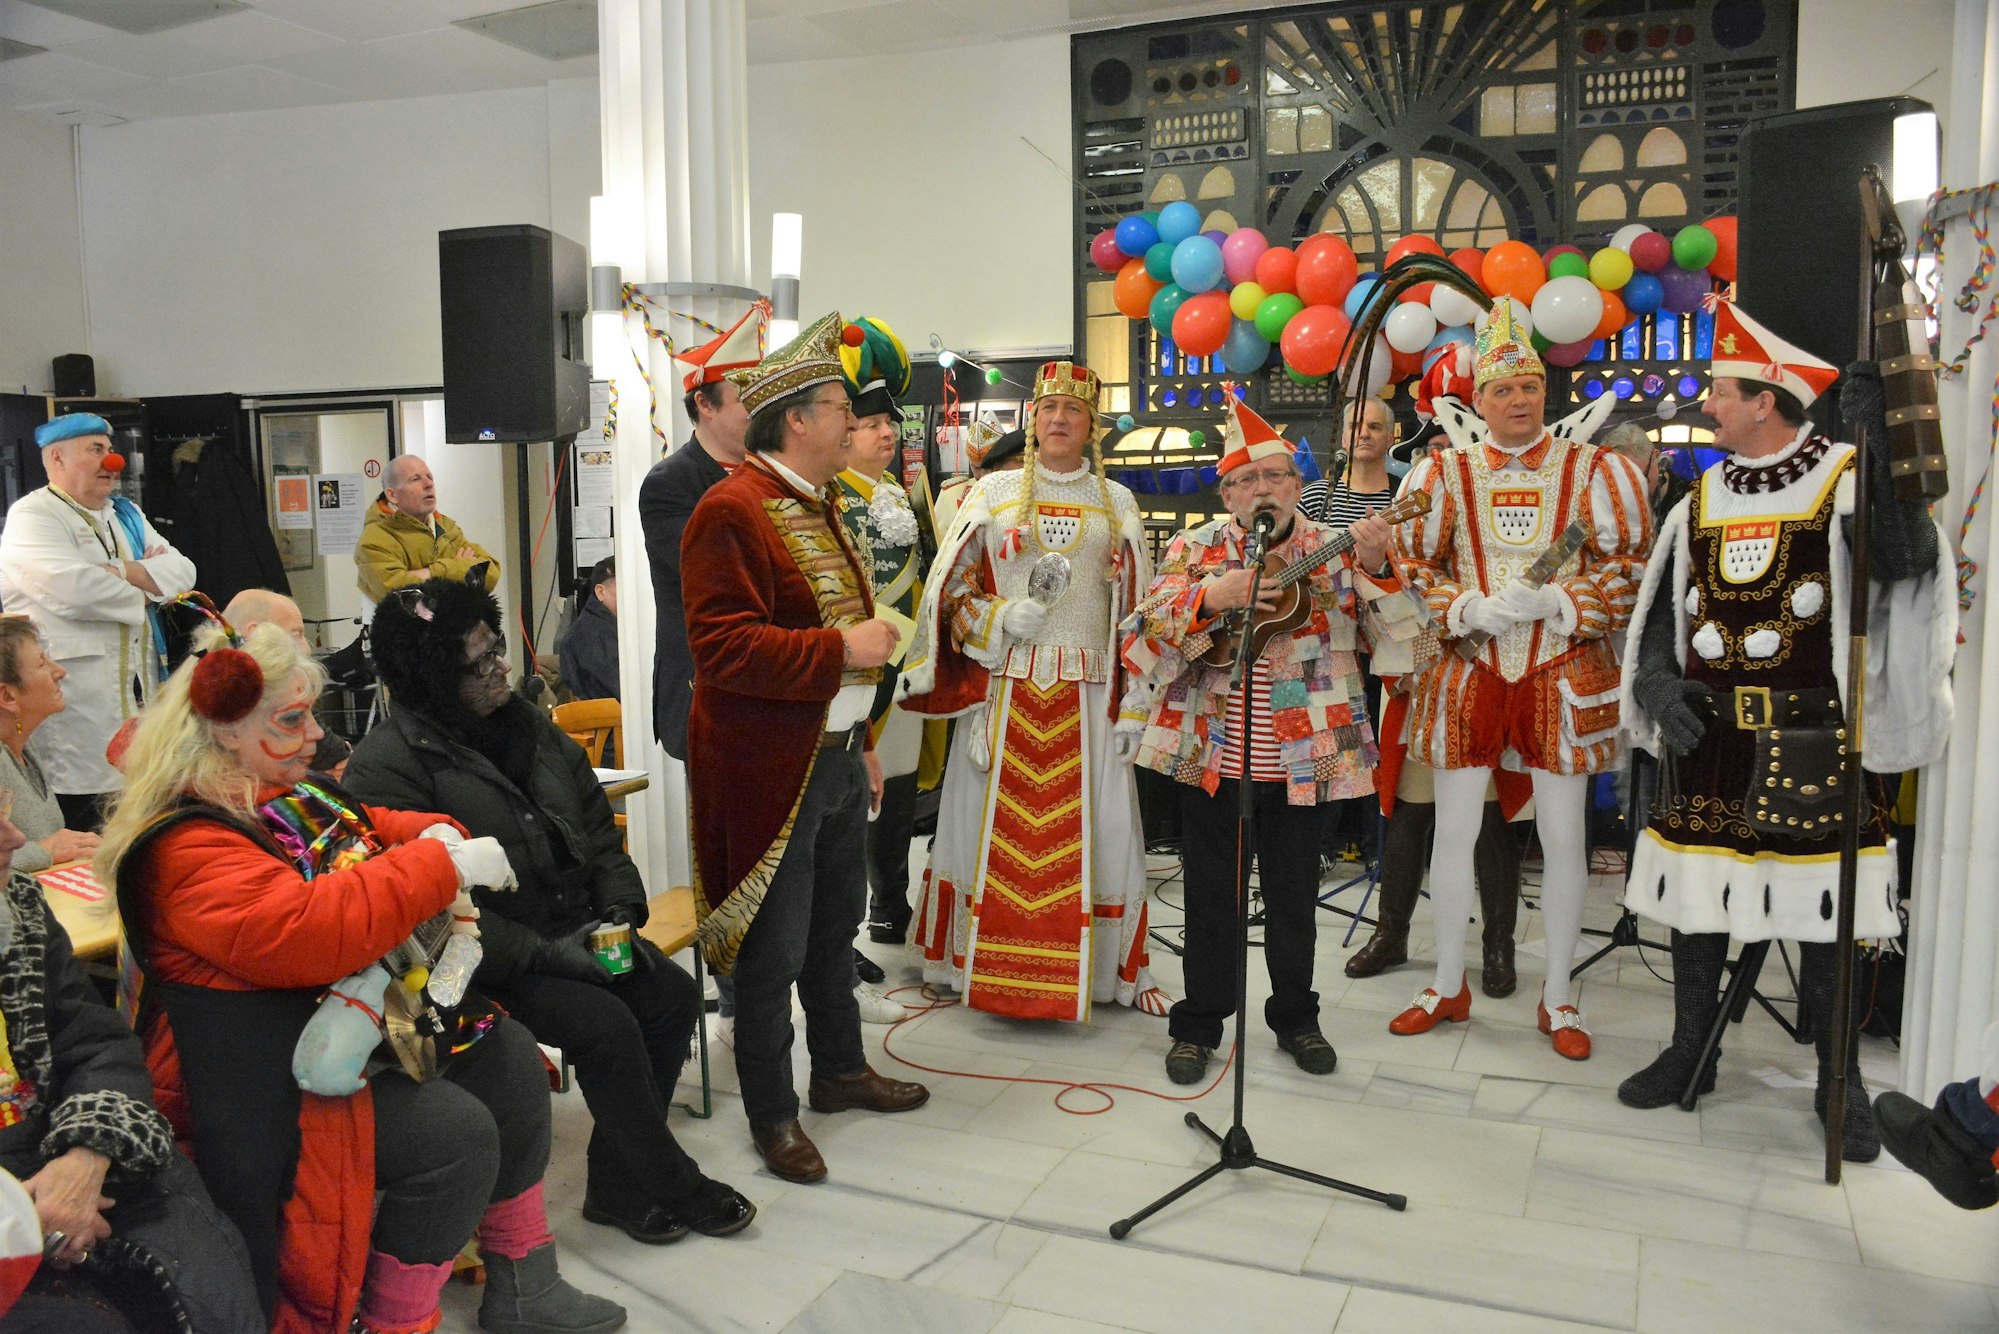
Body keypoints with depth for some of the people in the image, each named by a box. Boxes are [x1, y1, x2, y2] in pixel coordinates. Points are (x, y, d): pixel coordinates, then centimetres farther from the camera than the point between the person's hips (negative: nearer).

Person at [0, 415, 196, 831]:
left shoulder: (126, 515, 20)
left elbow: (182, 573, 7)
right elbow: (74, 589, -22)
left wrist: (123, 572, -11)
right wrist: (150, 583, -5)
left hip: (142, 687, 8)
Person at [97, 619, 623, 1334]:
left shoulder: (292, 796, 8)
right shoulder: (187, 846, -22)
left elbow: (372, 827, 22)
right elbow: (303, 932, -37)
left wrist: (435, 835, -4)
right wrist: (441, 868, -30)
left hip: (356, 1022, 10)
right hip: (269, 1083, -10)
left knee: (509, 1055, 5)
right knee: (454, 1133, -23)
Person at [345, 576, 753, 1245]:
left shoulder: (527, 723, 9)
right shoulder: (387, 764, -15)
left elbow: (597, 826, 15)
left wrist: (618, 909, -1)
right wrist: (543, 954, -23)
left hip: (572, 930, 7)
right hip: (488, 959, -7)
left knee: (673, 994, -9)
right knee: (605, 1025, -24)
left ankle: (618, 1185, 5)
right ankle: (675, 1187, -2)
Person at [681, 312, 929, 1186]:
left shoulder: (816, 506, 16)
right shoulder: (731, 512, -17)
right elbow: (722, 648, -25)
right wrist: (840, 648, -22)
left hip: (836, 758, 9)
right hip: (772, 770, -9)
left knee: (837, 926, 20)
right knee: (775, 950, 3)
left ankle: (840, 1070, 38)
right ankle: (772, 1114, 18)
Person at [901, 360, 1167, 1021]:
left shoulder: (1116, 503, 11)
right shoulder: (993, 492, 7)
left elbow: (1138, 606, 11)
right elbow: (951, 584, 4)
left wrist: (1134, 695, 3)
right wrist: (1001, 619, -13)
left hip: (1088, 693, 1)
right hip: (1006, 688, -1)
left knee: (1094, 824, 3)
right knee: (1001, 822, 4)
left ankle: (1116, 969, 16)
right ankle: (986, 964, 17)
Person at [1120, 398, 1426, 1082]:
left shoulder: (1334, 555, 1)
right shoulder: (1196, 550, 1)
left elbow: (1398, 638, -7)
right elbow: (1144, 637, -10)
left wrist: (1376, 568, -22)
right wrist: (1211, 597, -25)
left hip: (1303, 759, 0)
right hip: (1210, 756, 0)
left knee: (1294, 896, 14)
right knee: (1210, 896, 10)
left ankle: (1296, 1018, 33)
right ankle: (1199, 1024, 25)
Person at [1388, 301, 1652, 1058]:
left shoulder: (1595, 471, 2)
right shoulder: (1444, 473, 4)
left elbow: (1631, 567, 0)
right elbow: (1409, 564, 4)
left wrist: (1552, 603, -15)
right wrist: (1468, 609, -13)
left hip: (1563, 677, -1)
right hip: (1465, 674, 1)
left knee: (1563, 835, 4)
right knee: (1453, 829, 6)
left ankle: (1558, 998, 20)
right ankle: (1449, 986, 23)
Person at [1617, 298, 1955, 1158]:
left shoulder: (1846, 482, -3)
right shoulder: (1701, 499, 10)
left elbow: (1904, 561, -23)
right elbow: (1663, 605, 13)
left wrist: (1877, 444, -30)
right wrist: (1658, 677, -4)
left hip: (1806, 737, -4)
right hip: (1704, 734, 5)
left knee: (1822, 908, 2)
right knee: (1693, 893, 10)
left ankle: (1839, 1080, 18)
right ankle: (1690, 1053, 26)